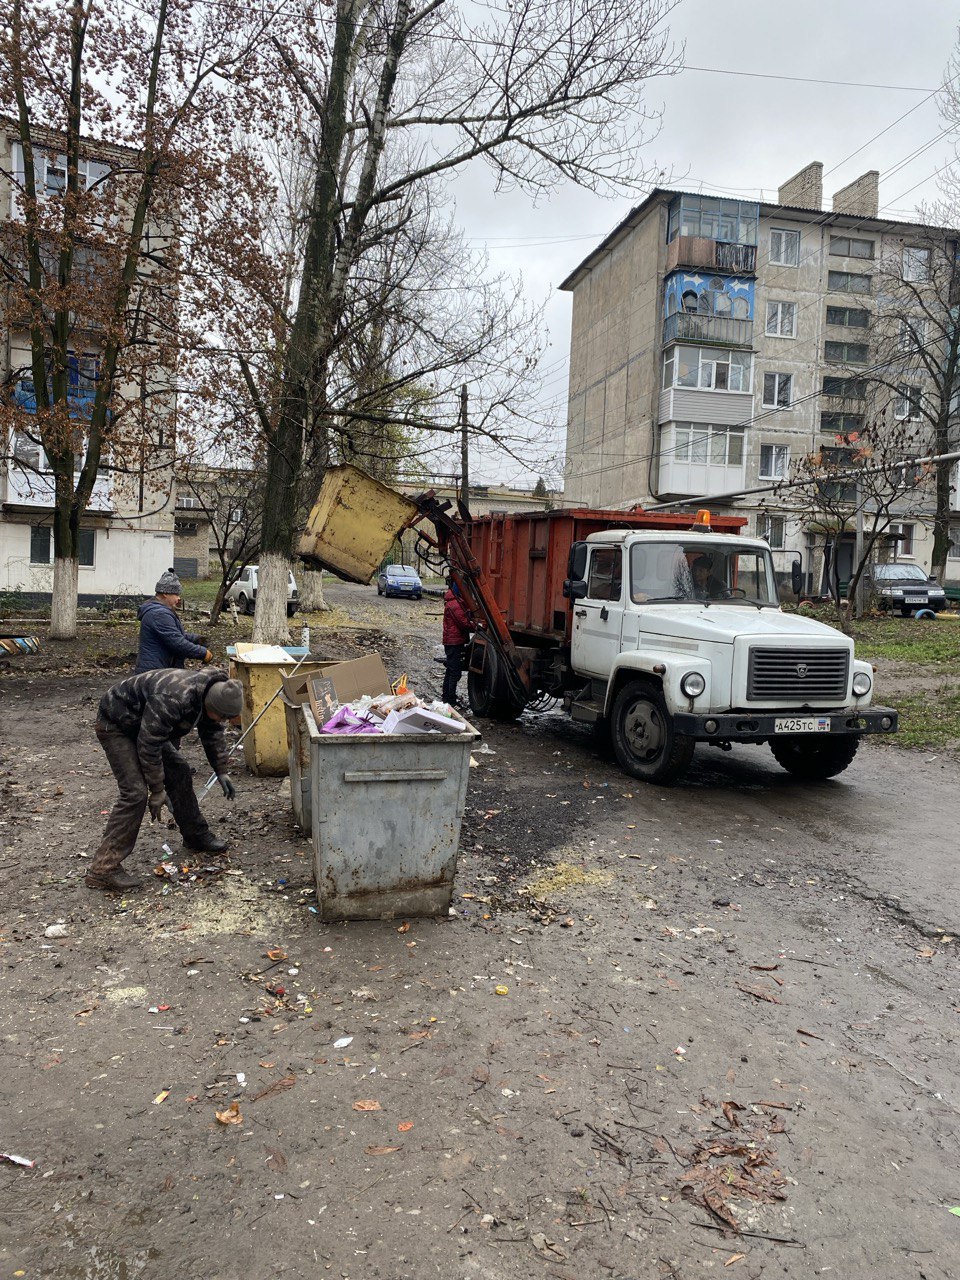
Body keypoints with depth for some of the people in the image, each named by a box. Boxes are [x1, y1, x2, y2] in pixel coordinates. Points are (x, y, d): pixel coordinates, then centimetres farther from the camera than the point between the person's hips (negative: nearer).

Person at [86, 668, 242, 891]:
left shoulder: (211, 692, -11)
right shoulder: (172, 700, -38)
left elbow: (213, 733, 7)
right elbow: (148, 746, -31)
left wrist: (222, 771, 5)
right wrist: (157, 791, -22)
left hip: (145, 725, 9)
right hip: (116, 725, -9)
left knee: (179, 773, 8)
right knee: (135, 792, -19)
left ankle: (196, 837, 24)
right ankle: (103, 868, -16)